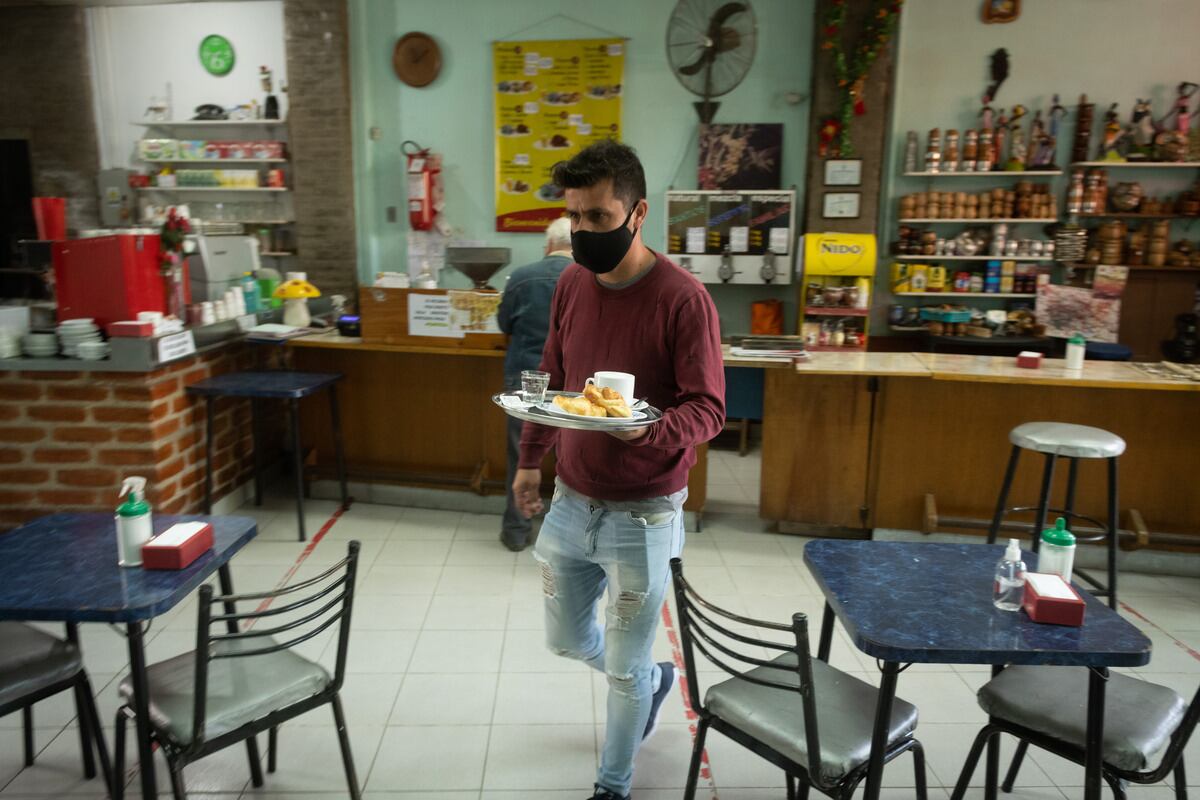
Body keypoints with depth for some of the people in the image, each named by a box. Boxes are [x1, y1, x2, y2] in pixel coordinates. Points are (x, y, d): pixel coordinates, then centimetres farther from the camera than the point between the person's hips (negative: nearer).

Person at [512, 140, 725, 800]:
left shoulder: (682, 298, -17)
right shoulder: (571, 282, 1)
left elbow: (707, 409, -18)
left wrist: (650, 430, -37)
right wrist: (530, 458, 14)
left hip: (641, 515, -6)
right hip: (570, 502, 6)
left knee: (624, 670, 10)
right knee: (566, 639, 22)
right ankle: (654, 679, 53)